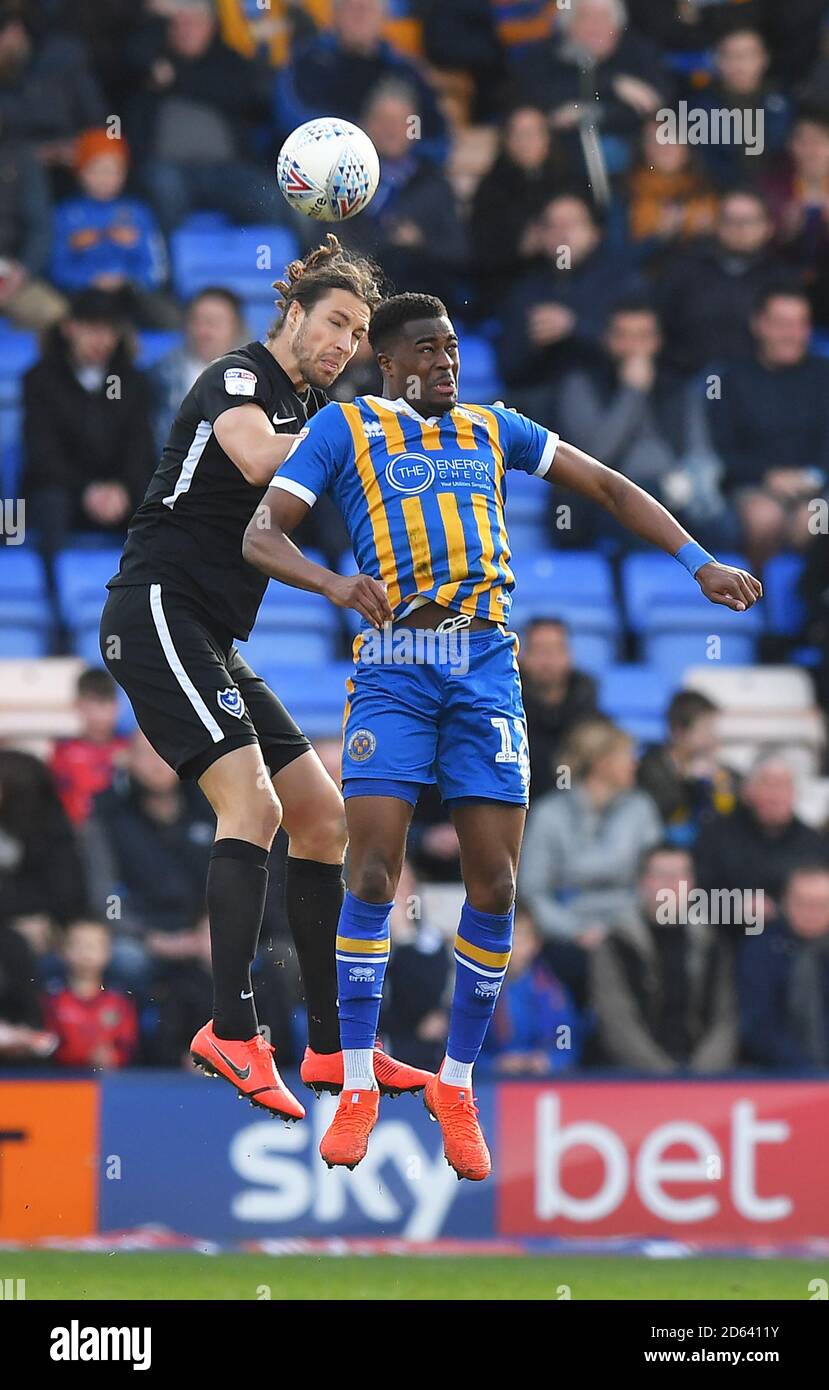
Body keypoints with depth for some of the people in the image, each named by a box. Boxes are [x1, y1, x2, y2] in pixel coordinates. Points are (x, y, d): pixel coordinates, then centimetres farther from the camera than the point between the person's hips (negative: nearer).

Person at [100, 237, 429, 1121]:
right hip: (158, 610, -10)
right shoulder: (237, 378, -8)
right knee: (251, 798, -25)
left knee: (322, 817, 8)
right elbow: (258, 459, -28)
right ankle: (232, 1030, -32)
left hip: (213, 644, 10)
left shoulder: (312, 413, 19)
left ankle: (331, 1049, 12)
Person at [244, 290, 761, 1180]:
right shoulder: (346, 429, 9)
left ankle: (457, 1086, 10)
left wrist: (699, 564, 11)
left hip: (486, 669, 3)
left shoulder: (490, 430, 19)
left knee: (493, 884, -3)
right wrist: (333, 585, -21)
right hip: (395, 666, -3)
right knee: (373, 873, -13)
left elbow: (609, 488, 23)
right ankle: (358, 1089, -3)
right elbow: (260, 535, 0)